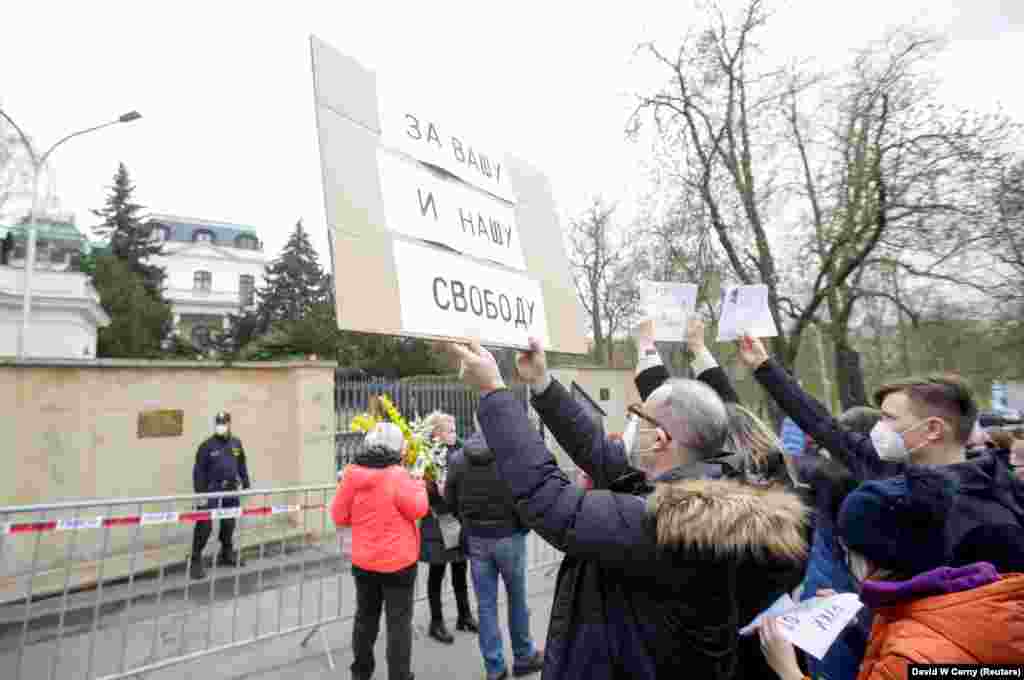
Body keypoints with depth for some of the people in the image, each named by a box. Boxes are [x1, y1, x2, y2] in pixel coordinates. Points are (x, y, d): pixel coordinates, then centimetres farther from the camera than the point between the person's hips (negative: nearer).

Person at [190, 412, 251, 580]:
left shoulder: (236, 443, 6)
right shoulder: (207, 445, -8)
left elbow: (242, 466, 15)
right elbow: (199, 471, -8)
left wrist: (246, 485, 15)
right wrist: (200, 493, -12)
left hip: (230, 490, 5)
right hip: (211, 490, -5)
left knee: (229, 523, 14)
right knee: (204, 526, -7)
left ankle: (226, 554, 31)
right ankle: (196, 561, 6)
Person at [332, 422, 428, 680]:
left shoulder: (351, 474, -6)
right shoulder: (398, 475, -21)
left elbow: (339, 515, 2)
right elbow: (418, 509, -13)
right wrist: (419, 485, 3)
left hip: (363, 560, 5)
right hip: (398, 561, -5)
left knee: (365, 616, 21)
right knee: (399, 620, 8)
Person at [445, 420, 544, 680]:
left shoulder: (458, 459, -6)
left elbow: (450, 500, 2)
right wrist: (523, 526, 2)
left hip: (476, 539, 3)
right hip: (509, 536, -2)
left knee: (486, 605, 14)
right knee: (517, 599, 18)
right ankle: (524, 657, 34)